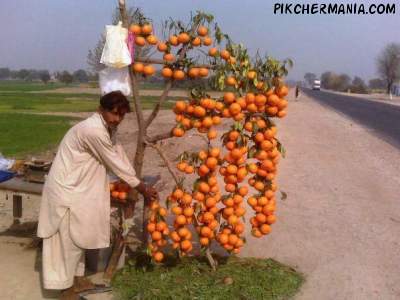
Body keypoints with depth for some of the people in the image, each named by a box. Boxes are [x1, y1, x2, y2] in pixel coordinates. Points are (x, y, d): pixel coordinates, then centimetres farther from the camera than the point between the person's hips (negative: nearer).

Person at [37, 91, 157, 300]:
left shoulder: (107, 128, 3)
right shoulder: (93, 130, -27)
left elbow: (119, 154, 10)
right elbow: (115, 163, -20)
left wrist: (137, 185, 7)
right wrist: (141, 188, -10)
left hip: (79, 187, 10)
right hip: (66, 189, -10)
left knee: (79, 236, 19)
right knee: (70, 240, 1)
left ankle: (76, 278, 34)